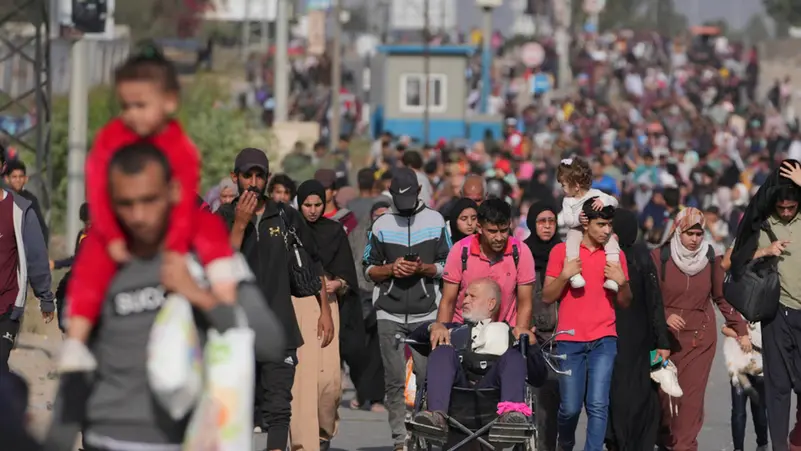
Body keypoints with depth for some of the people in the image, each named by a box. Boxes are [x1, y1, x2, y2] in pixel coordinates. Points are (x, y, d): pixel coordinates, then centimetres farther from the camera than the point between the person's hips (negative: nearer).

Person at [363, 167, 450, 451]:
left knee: (429, 376, -9)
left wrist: (422, 268, -11)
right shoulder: (382, 225, 11)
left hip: (426, 313, -1)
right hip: (389, 314, 1)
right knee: (395, 380, -3)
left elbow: (446, 266, 7)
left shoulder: (435, 221, 8)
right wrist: (392, 269, -7)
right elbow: (370, 270, 13)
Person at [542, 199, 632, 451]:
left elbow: (625, 303, 14)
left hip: (604, 340, 1)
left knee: (598, 405, -10)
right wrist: (565, 275, -13)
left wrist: (622, 282, -6)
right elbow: (547, 298, 3)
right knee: (570, 406, 1)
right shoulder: (562, 251, 3)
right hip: (570, 340, -1)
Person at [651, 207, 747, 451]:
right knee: (661, 391, 5)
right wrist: (664, 316, -21)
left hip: (700, 338, 1)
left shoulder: (710, 258, 3)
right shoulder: (659, 257, -5)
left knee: (692, 395, -7)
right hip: (666, 336, -1)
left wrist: (740, 328, 8)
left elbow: (722, 297, 11)